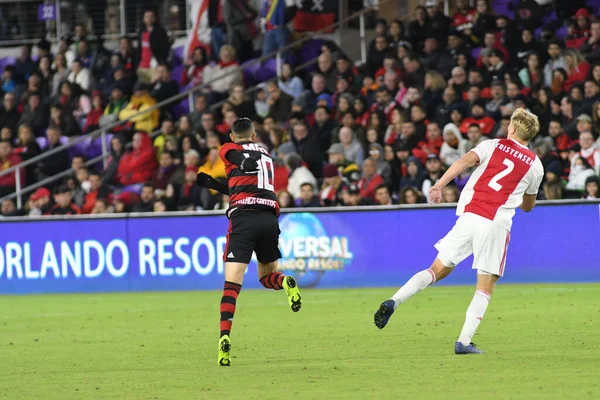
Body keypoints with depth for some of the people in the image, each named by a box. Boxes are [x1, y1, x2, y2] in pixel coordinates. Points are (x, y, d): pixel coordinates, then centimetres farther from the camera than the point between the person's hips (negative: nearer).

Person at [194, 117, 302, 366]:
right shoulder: (266, 155, 28)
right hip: (270, 218, 4)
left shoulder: (230, 149, 11)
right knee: (267, 277, 21)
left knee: (232, 283, -9)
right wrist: (214, 184, 37)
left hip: (244, 218, -4)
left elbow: (248, 162, -11)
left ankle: (224, 337, -24)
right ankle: (286, 283, -14)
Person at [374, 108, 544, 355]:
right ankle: (464, 341, -5)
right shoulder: (535, 165, 14)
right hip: (496, 224, -1)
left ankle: (393, 302, -9)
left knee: (438, 270, 10)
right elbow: (528, 206, 26)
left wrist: (439, 185, -16)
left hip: (469, 215, 1)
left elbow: (465, 161, -7)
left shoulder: (493, 145, 12)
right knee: (485, 287, 7)